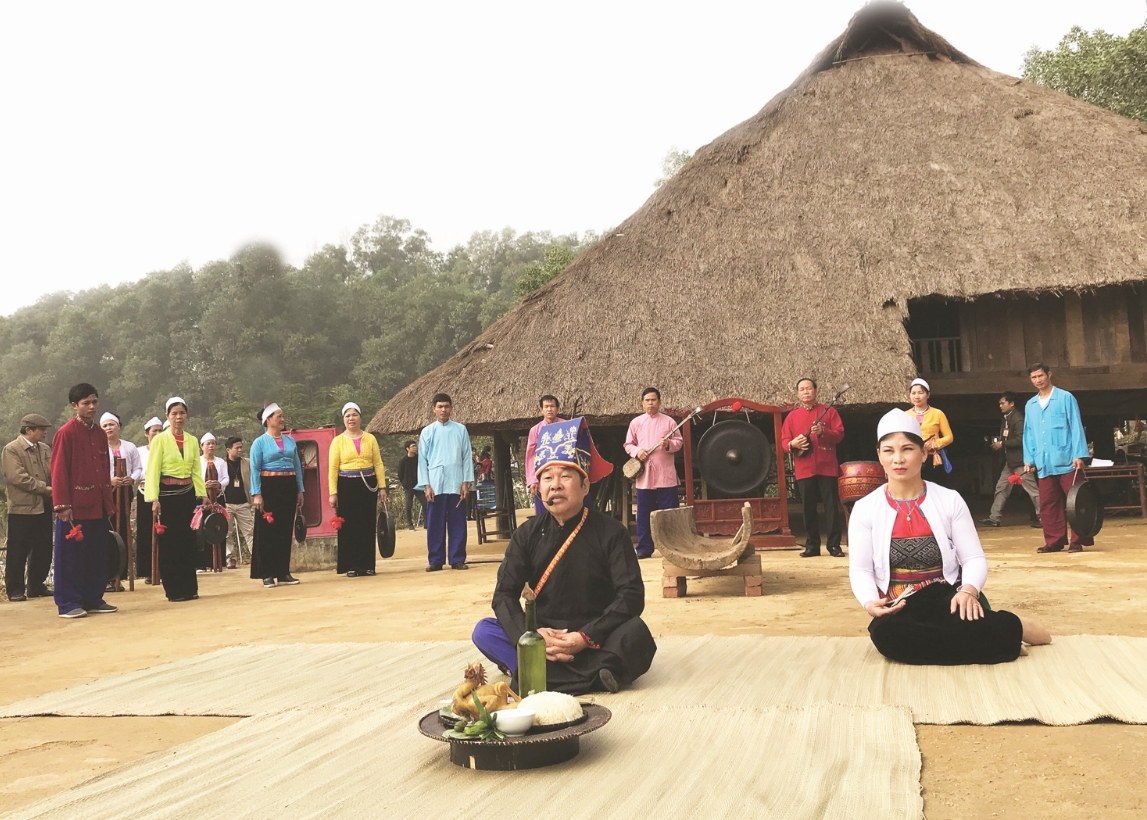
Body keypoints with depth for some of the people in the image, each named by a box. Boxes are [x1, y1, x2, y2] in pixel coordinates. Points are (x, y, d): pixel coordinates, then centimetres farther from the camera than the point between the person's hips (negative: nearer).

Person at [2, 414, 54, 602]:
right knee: (18, 552, 0)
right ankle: (15, 590, 8)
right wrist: (44, 488, -18)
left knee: (43, 550, 10)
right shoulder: (11, 449, -6)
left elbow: (53, 473, 11)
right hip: (22, 508, -6)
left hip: (44, 507, 6)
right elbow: (17, 477, -17)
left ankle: (37, 586, 21)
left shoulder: (45, 449, 13)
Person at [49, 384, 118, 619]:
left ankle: (93, 600, 19)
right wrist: (62, 505, -16)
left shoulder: (100, 434, 13)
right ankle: (68, 603, 6)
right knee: (71, 555, -1)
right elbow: (58, 472, -11)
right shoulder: (65, 433, -8)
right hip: (75, 507, -7)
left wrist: (108, 501, 14)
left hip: (98, 507, 7)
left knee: (98, 555, 10)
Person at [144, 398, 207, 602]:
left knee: (189, 541, 5)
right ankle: (174, 591, 6)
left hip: (188, 493, 4)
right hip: (167, 494, -4)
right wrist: (154, 499, -15)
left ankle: (189, 588, 13)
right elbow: (153, 471, -7)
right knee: (169, 542, 0)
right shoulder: (160, 439, -3)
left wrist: (203, 495, 4)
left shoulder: (192, 441, 10)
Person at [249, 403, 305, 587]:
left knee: (286, 531, 7)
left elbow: (297, 466, 13)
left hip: (288, 488, 5)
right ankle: (267, 574, 4)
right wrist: (257, 494, -15)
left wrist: (300, 490, 8)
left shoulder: (290, 440, 13)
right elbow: (255, 469, -7)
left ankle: (284, 573, 14)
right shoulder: (259, 442, -2)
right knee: (267, 531, -1)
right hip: (269, 488, -5)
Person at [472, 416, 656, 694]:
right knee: (484, 631, -22)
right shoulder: (527, 535, 1)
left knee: (635, 632, -31)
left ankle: (540, 675, -31)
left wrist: (585, 637, -25)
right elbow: (504, 595, -5)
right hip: (542, 635, 3)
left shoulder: (610, 533, -6)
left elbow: (631, 596, -14)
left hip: (595, 639, -3)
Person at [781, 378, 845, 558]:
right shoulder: (792, 416, 11)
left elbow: (839, 434, 0)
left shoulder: (829, 411, 6)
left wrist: (823, 432, -18)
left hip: (827, 467, -2)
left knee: (832, 507, -1)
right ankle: (812, 546, 11)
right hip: (804, 469, 2)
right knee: (808, 509, 4)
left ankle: (834, 545, 4)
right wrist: (792, 444, -14)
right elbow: (784, 440, 8)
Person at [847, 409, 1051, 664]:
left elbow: (974, 558, 1)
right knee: (885, 633, -37)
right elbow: (860, 569, -1)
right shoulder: (865, 508, 2)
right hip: (899, 610, 2)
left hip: (947, 599, -1)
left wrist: (968, 590, -21)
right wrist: (870, 602, -23)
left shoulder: (950, 500, 5)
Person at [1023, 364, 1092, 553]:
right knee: (1048, 504, 5)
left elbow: (1076, 427, -4)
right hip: (1044, 464, 5)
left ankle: (1078, 541, 4)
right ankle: (1054, 541, 12)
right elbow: (1028, 434, 16)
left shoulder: (1065, 398, 0)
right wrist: (1029, 459, 8)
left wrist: (1078, 455, -11)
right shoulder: (1030, 405, 14)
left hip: (1066, 461, -5)